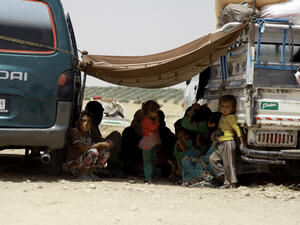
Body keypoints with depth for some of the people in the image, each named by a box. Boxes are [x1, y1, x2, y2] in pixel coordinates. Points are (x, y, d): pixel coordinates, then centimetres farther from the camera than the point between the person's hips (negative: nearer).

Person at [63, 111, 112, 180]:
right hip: (72, 166, -8)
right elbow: (83, 149, -21)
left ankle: (89, 173, 2)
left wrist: (106, 144, -12)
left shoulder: (88, 135, 12)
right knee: (93, 151, -29)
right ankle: (81, 175, -15)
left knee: (105, 152, 0)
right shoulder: (75, 132, -11)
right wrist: (99, 144, -18)